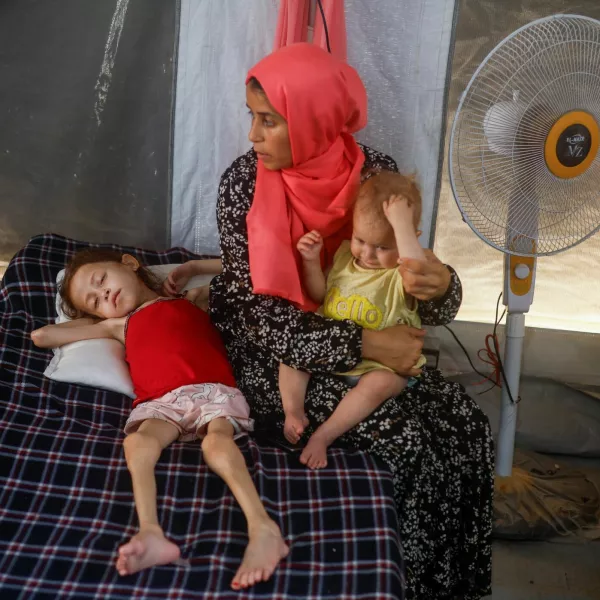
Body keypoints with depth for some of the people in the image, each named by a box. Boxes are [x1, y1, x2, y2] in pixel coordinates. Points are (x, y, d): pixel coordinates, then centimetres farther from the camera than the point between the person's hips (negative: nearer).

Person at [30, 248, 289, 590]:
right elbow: (41, 337, 37)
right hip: (162, 404, 2)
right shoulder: (121, 326, 33)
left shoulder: (193, 301, 27)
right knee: (137, 441, -31)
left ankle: (263, 528, -48)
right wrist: (95, 322, 40)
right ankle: (151, 534, -48)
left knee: (216, 441, -34)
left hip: (212, 392, -2)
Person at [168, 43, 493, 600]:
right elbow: (259, 312, -18)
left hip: (368, 339, 4)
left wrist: (440, 286, -28)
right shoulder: (244, 183, -15)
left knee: (467, 425, -14)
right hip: (279, 354, -3)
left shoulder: (376, 172, -9)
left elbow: (405, 272, -2)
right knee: (414, 442, -22)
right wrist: (363, 344, -26)